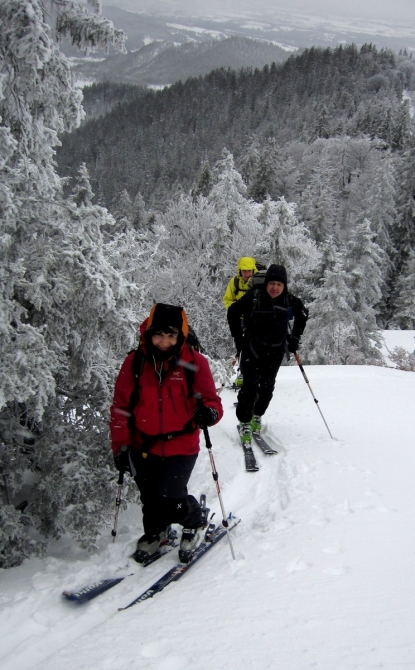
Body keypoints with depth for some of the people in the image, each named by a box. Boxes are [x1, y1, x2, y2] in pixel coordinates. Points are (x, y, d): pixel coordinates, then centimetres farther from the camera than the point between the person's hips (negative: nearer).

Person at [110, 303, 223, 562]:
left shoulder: (194, 363, -8)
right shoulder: (135, 363, -3)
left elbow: (212, 400, -2)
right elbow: (121, 407, 2)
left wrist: (209, 412, -25)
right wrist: (121, 445, -2)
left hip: (181, 448, -3)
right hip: (143, 447, 3)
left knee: (169, 501, -13)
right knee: (150, 499, 14)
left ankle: (196, 520, 22)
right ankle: (155, 533, 48)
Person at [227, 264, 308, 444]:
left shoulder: (290, 302, -10)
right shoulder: (253, 298, -18)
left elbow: (303, 315, 12)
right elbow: (233, 313, -3)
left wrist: (295, 338, 9)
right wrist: (238, 338, -3)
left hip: (276, 351, 3)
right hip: (252, 348, -3)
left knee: (267, 386, 10)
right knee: (250, 385, -10)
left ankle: (257, 416, 32)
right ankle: (244, 423, 3)